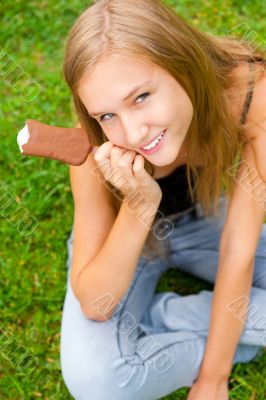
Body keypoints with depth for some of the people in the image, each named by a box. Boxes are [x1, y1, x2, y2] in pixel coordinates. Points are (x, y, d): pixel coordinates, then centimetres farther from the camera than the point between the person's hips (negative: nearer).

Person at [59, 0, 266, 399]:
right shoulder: (97, 150, -33)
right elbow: (94, 305, -28)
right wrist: (138, 205, -43)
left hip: (201, 218, 3)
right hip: (120, 236, -2)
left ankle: (147, 320, -8)